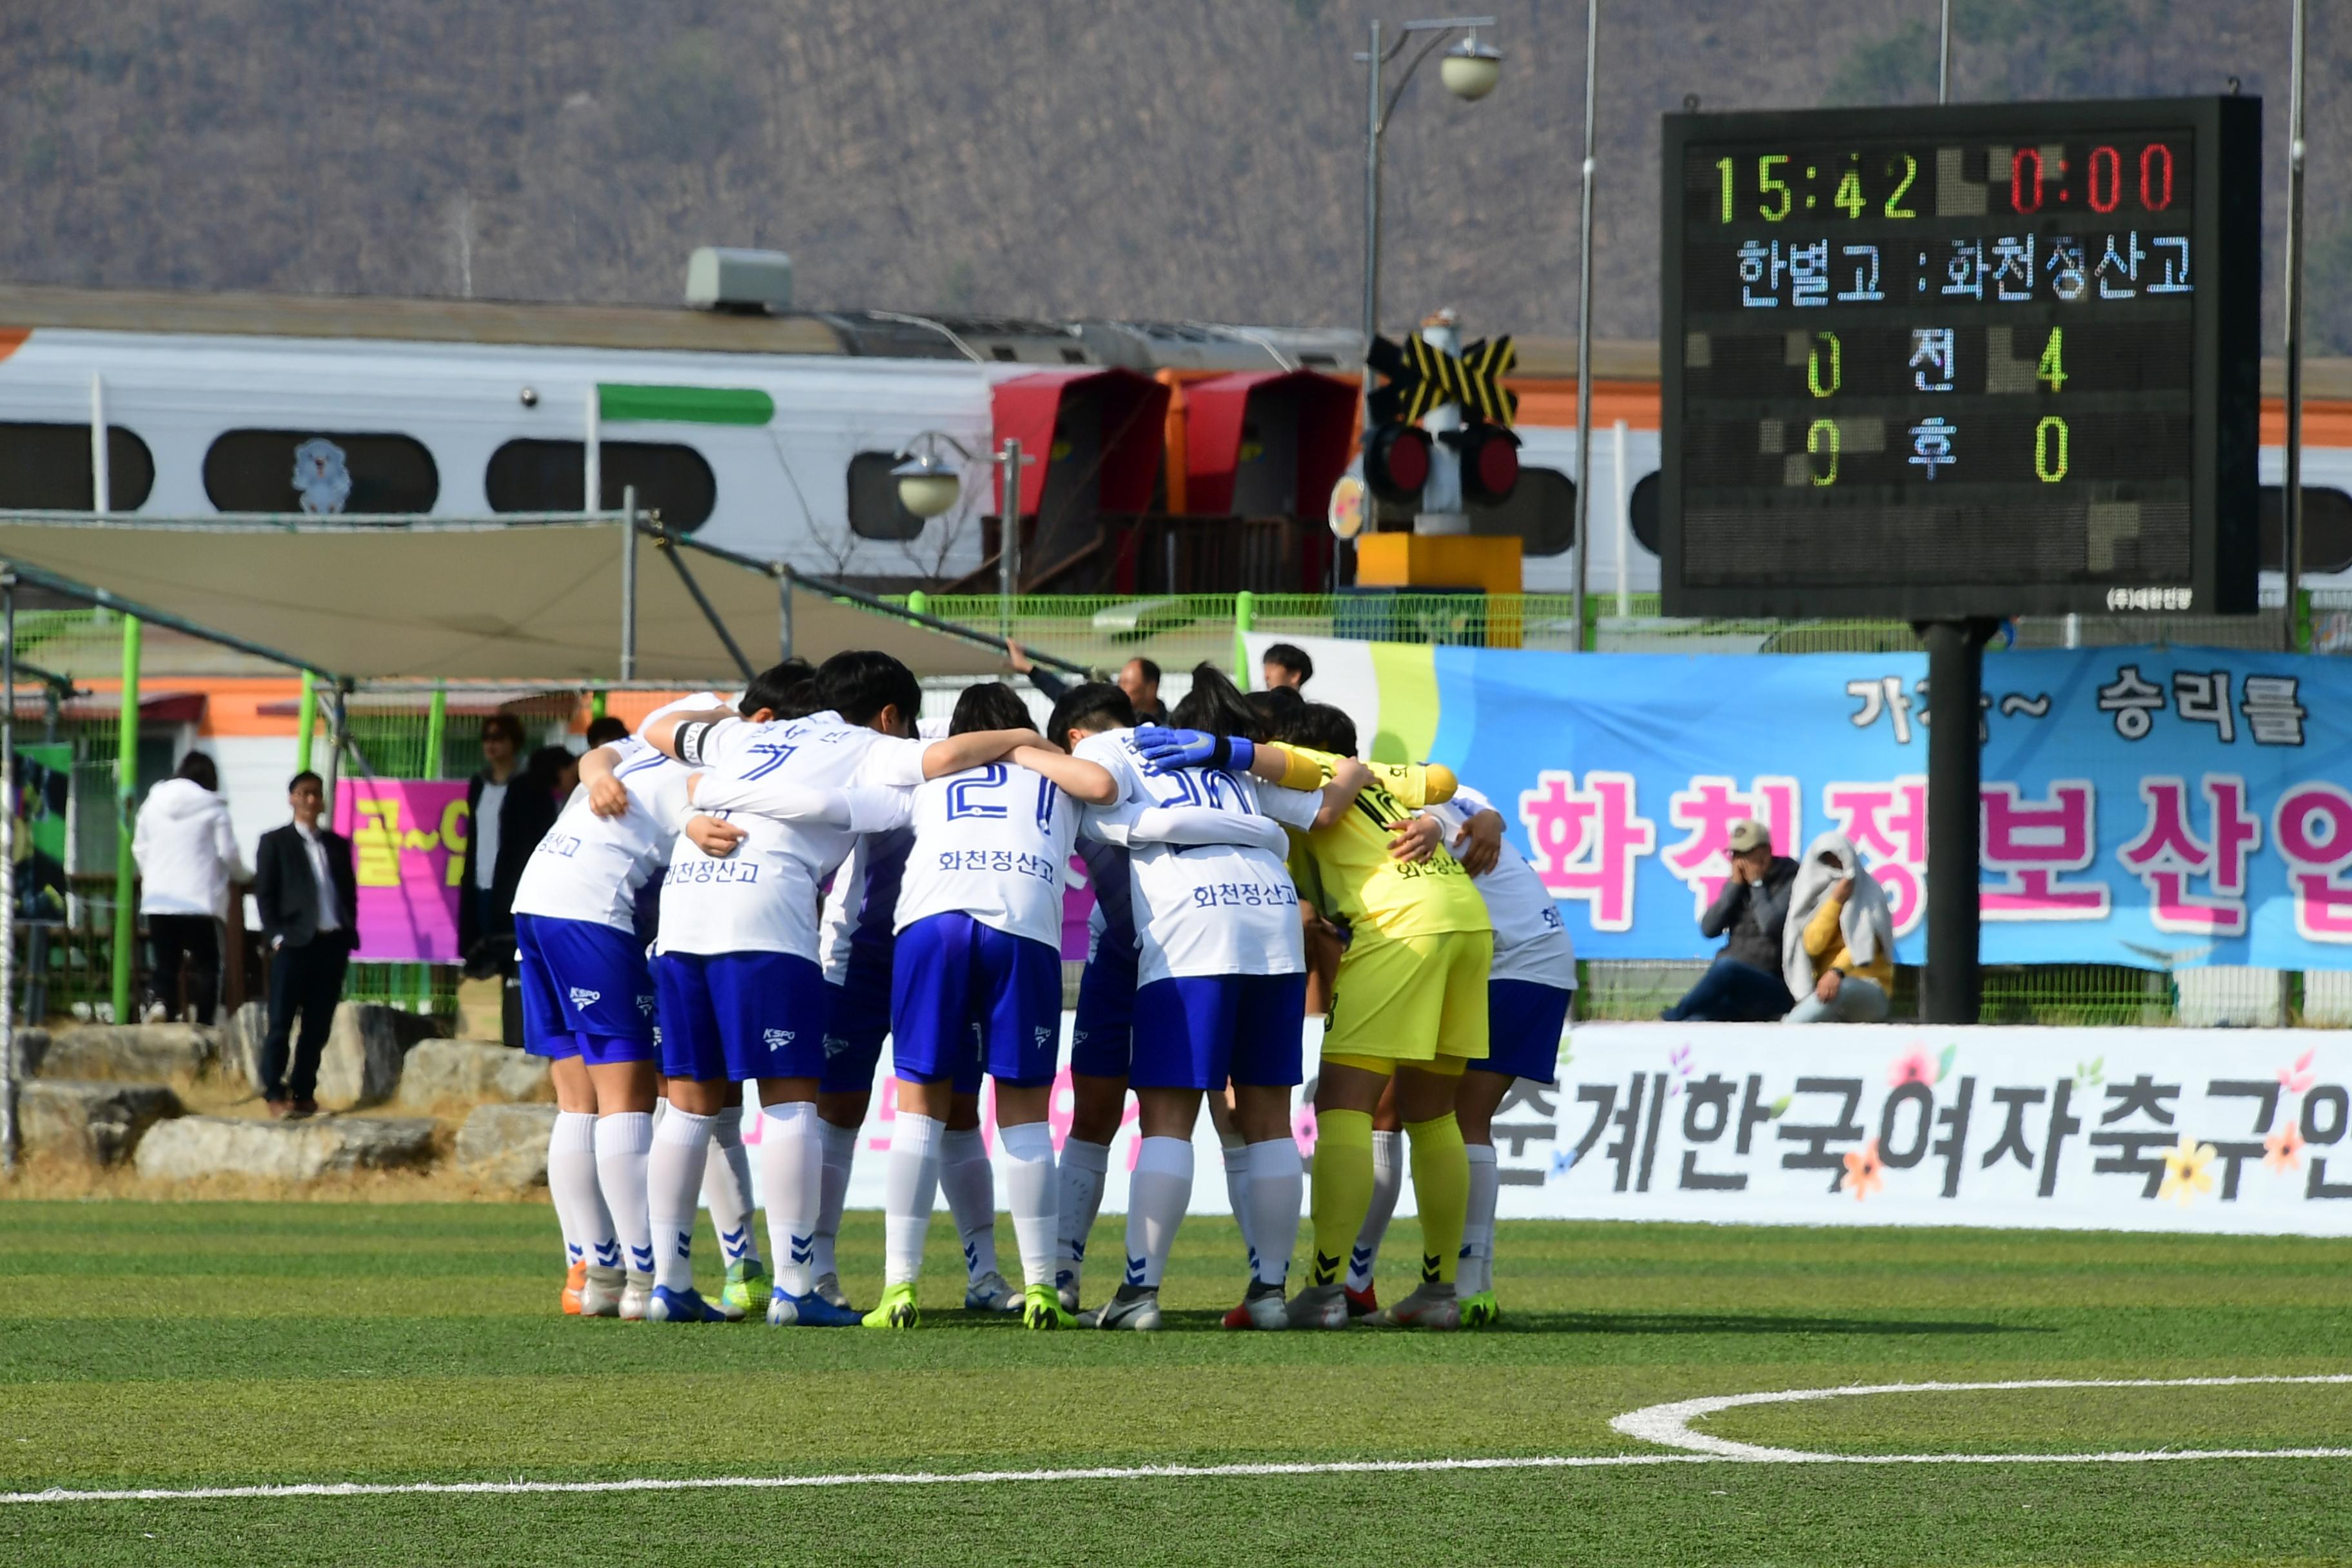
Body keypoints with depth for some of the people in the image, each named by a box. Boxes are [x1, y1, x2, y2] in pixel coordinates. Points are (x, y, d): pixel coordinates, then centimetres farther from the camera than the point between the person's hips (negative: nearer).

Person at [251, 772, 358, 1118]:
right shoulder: (276, 843, 5)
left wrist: (349, 934, 4)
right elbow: (264, 894, 0)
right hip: (294, 943, -4)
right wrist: (276, 936, -9)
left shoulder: (337, 845, 16)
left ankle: (303, 1092, 11)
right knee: (281, 1022, -4)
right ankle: (274, 1093, -1)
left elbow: (350, 892, 17)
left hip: (332, 945, 4)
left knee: (318, 1025, 5)